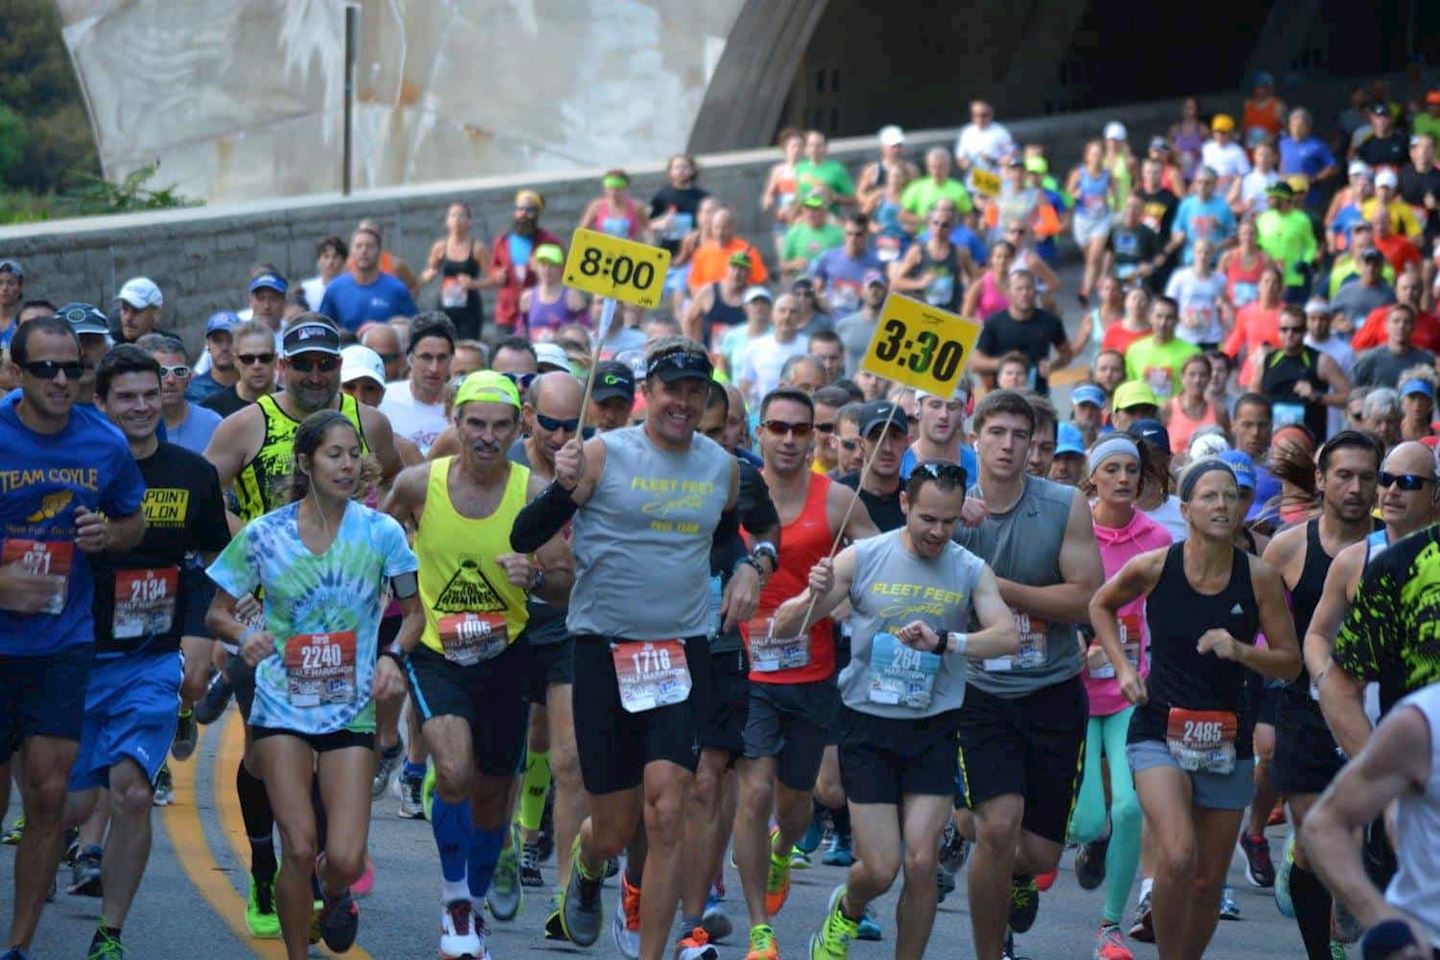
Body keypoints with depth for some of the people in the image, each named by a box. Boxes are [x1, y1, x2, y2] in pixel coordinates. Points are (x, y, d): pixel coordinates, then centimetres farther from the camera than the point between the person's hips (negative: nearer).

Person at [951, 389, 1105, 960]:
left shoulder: (1066, 507, -4)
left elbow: (1085, 599, -10)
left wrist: (996, 587, -17)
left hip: (1053, 692, 1)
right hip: (982, 693, -1)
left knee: (1041, 852, 4)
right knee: (998, 827, -20)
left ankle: (1018, 875, 43)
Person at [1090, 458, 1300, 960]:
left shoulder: (1259, 577, -6)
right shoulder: (1153, 568, -8)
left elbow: (1290, 663, -1)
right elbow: (1100, 605, 13)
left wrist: (1239, 650, -19)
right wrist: (1123, 668, 2)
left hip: (1226, 740, 2)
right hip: (1159, 731, -2)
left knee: (1209, 881, 8)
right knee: (1178, 857, -25)